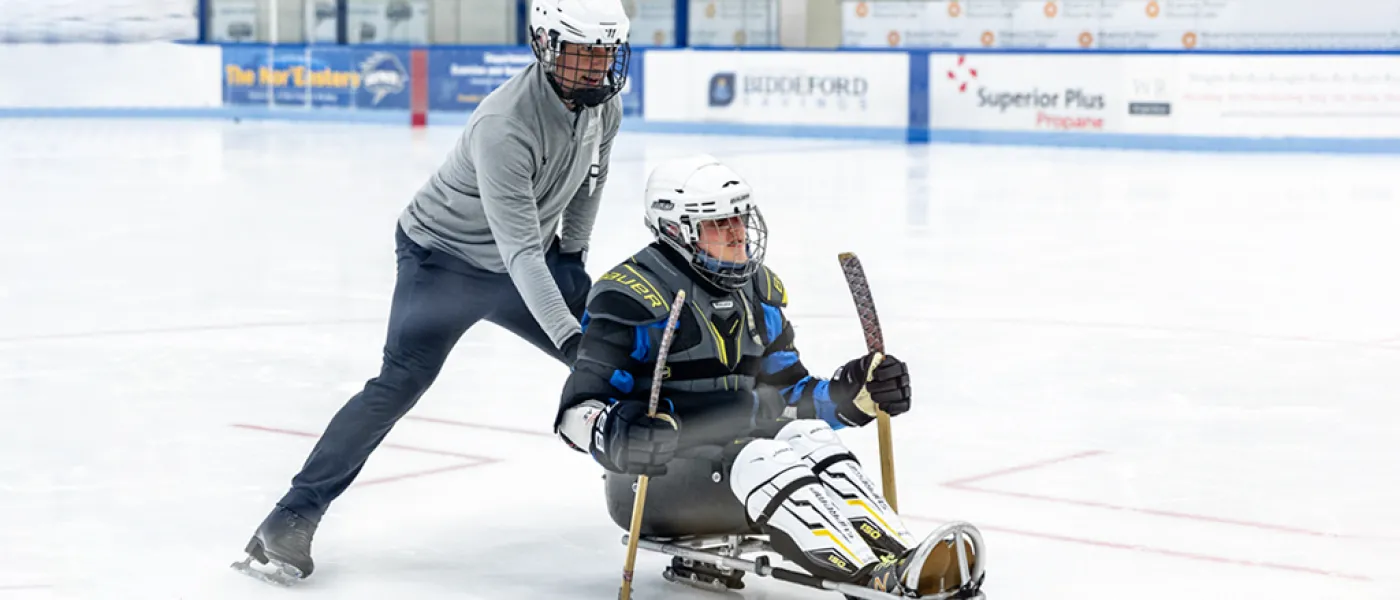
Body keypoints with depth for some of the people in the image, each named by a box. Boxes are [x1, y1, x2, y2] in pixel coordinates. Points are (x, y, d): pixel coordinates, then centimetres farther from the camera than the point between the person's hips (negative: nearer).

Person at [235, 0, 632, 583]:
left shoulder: (603, 102, -10)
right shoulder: (504, 125, -34)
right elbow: (519, 250, -37)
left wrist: (572, 250, 13)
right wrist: (568, 334, -42)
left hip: (534, 257, 7)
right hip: (445, 256, -7)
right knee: (402, 382, -19)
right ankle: (294, 515, -17)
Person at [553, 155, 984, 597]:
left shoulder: (760, 290, 12)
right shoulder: (634, 293, -12)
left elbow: (788, 396, 18)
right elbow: (578, 410, -16)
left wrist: (849, 395, -1)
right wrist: (617, 436, -39)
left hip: (733, 451, 7)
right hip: (654, 478, -7)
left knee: (811, 440, -22)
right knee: (758, 460, -33)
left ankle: (898, 556, -42)